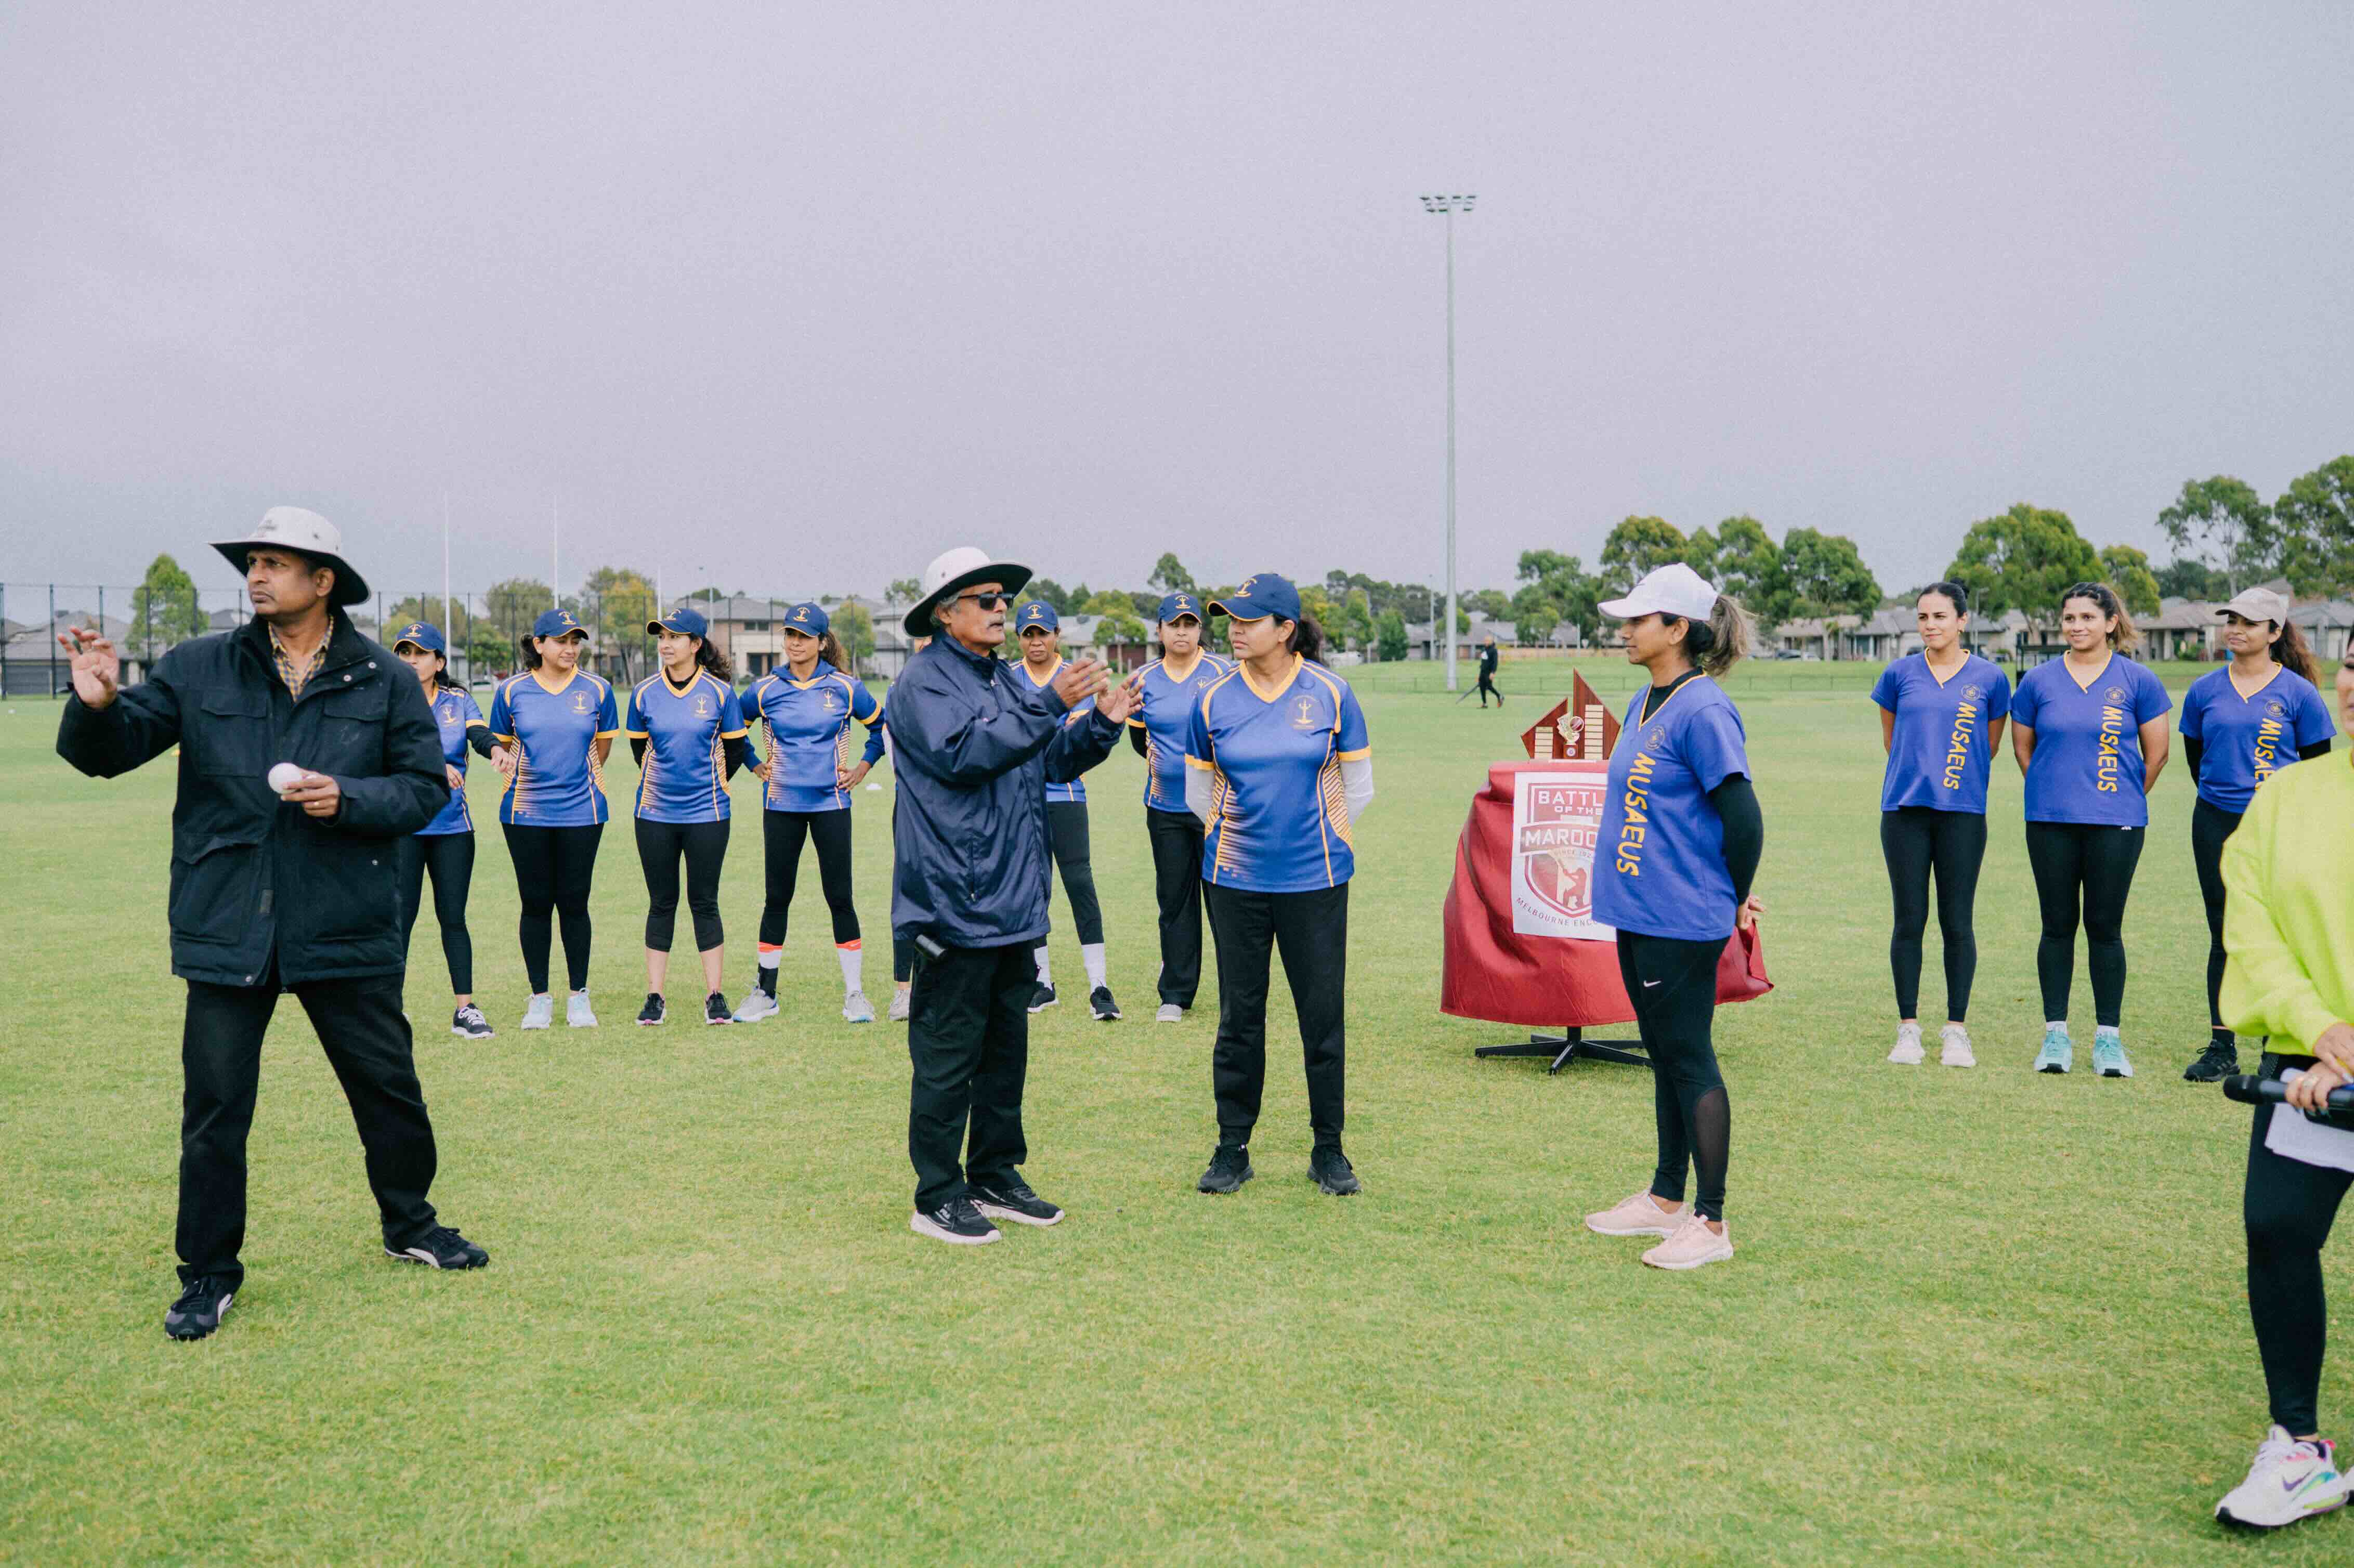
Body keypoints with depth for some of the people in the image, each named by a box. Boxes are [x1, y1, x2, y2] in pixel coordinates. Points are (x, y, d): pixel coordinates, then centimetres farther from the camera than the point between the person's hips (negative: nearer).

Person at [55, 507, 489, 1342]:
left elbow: (426, 787, 1)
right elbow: (109, 753, 3)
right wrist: (98, 705, -19)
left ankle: (410, 1226, 35)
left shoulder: (384, 679, 0)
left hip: (347, 930, 0)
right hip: (228, 930, 0)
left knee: (388, 1087, 13)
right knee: (214, 1105, 5)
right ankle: (208, 1273, 21)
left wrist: (347, 798, -16)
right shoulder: (196, 668, 1)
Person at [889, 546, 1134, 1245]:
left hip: (1015, 901, 9)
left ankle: (996, 1179, 26)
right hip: (955, 905, -9)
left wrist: (1101, 724, 0)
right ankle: (938, 1197, 8)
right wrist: (1050, 705, -25)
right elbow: (964, 753, -23)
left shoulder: (1008, 679, 17)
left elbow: (1052, 762, 17)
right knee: (947, 1054, -2)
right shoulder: (923, 681, -8)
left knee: (1006, 1046, 15)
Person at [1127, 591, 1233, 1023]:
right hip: (1165, 808, 3)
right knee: (1174, 901, 10)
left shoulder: (1222, 673, -3)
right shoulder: (1145, 679, 7)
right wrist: (1130, 714, -1)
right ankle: (1175, 995, 18)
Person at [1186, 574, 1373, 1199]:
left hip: (1314, 883, -1)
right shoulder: (1214, 699, 1)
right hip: (1235, 882, 1)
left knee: (1323, 1016, 4)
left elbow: (1358, 786, 6)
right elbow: (1198, 789, 13)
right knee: (1238, 1016, 7)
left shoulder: (1330, 693, -3)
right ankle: (1232, 1148, 19)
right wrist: (1232, 839, 9)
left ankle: (1328, 1151, 18)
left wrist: (1320, 839, 7)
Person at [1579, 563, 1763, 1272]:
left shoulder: (1703, 711, -17)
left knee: (1691, 1062, -1)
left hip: (1683, 921, -9)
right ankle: (1666, 1200, 30)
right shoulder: (1643, 704, 11)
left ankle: (1710, 1223, 9)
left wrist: (1733, 902, -7)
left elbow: (1743, 818, -19)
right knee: (1664, 1057, 17)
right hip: (1639, 914, 9)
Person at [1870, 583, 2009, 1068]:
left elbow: (1989, 748, 14)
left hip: (1963, 813, -1)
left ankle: (1956, 1031, 12)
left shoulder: (1989, 678, 3)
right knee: (1909, 920, 4)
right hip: (1905, 809, 1)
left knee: (1957, 923, 2)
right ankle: (1908, 1029, 12)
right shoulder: (1900, 674, 5)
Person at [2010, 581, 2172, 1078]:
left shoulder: (2137, 681, 1)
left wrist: (2125, 798, 9)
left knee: (2106, 927, 2)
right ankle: (2056, 1034, 13)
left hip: (2115, 823, -1)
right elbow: (2022, 746, 14)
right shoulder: (2038, 681, 4)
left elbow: (2156, 753, 6)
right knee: (2058, 925, 5)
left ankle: (2109, 1037, 11)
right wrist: (2052, 790, 10)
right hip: (2051, 822, 1)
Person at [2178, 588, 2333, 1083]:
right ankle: (2221, 1048, 11)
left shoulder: (2298, 692, -2)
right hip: (2217, 825, 2)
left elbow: (2318, 764, 4)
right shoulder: (2205, 690, 5)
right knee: (2225, 935, 5)